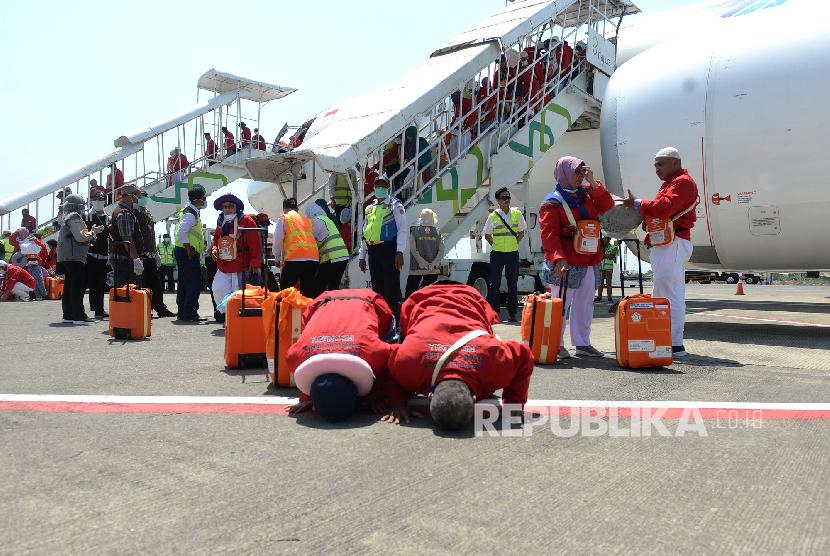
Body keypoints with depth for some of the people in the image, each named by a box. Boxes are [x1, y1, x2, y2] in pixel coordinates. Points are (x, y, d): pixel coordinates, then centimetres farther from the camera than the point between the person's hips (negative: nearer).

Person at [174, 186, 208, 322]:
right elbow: (181, 233, -24)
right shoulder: (190, 214, -15)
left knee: (184, 284, 13)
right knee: (194, 284, -7)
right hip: (188, 254, -11)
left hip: (181, 251, 11)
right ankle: (190, 314, -5)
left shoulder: (188, 211, 17)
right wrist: (189, 250, -20)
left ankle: (182, 313, 20)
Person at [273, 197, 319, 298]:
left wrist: (277, 258, 16)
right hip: (313, 258, 4)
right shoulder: (307, 220, 23)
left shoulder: (283, 219, 11)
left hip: (294, 258, -4)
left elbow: (278, 240, 5)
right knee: (309, 292, 7)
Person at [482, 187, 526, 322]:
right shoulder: (493, 216, -1)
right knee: (494, 283, 2)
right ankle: (493, 312, 8)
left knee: (512, 284, 5)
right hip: (497, 254, -1)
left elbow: (521, 232, 14)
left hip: (513, 254, 1)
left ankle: (512, 313, 12)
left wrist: (514, 244, 4)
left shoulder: (517, 214, 3)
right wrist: (495, 245, 1)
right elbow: (487, 235, 9)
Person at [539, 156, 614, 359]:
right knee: (561, 304, -4)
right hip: (566, 264, -7)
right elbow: (549, 234, -17)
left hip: (590, 262, 7)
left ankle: (582, 343, 23)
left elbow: (607, 206, 3)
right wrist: (558, 258, -30)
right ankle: (556, 345, 6)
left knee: (585, 303, 13)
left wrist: (593, 183, -4)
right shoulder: (553, 202, -8)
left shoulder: (587, 194, 14)